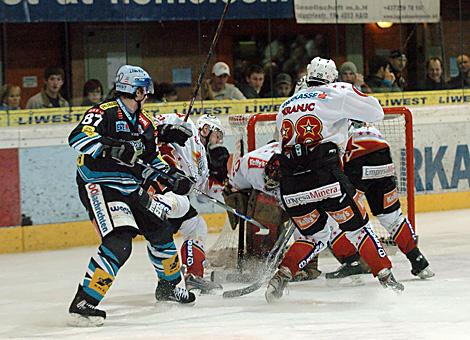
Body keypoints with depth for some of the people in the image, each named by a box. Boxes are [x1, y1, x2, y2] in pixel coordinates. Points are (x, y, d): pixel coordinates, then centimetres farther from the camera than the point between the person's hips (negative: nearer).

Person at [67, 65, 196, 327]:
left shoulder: (144, 123, 13)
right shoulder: (106, 112, -14)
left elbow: (152, 159, 22)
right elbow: (78, 138, -27)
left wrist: (172, 177, 6)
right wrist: (111, 147, -37)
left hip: (132, 188, 9)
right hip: (101, 186, -9)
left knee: (160, 229, 17)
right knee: (118, 243, -24)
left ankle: (169, 286, 42)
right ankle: (84, 303, -23)